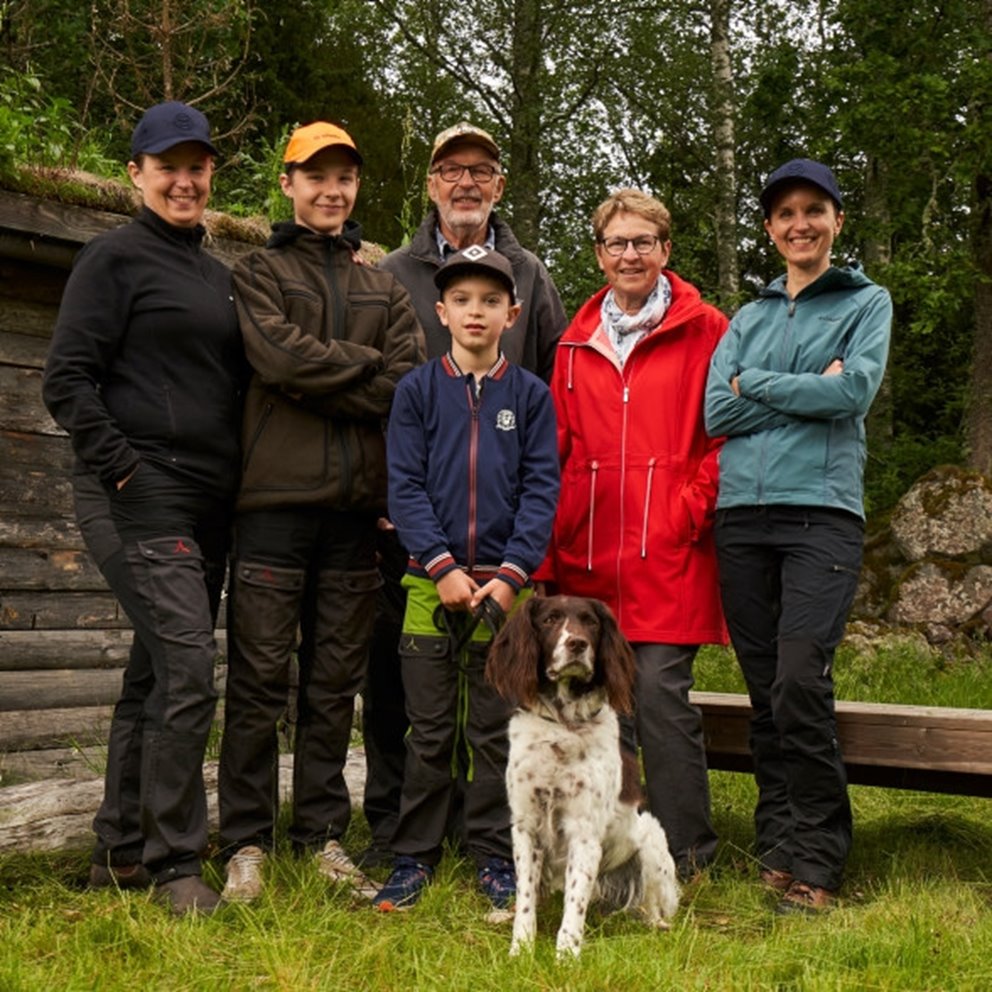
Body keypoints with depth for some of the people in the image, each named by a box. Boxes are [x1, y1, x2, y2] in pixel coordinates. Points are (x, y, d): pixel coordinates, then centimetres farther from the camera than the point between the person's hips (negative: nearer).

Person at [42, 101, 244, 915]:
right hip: (141, 499, -7)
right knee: (188, 672, -12)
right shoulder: (116, 258, -2)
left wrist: (235, 483, 11)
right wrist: (122, 467, -15)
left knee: (155, 677, 11)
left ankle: (120, 852, 22)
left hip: (207, 504, 7)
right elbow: (67, 380, -8)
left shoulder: (219, 276, 18)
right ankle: (176, 862, 0)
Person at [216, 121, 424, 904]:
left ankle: (323, 835, 17)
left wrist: (323, 375, -9)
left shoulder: (384, 288, 19)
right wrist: (367, 370, -3)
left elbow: (410, 380, 3)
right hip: (278, 497, -3)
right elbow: (280, 355, -10)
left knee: (336, 680, 8)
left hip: (356, 503, 3)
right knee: (261, 676, -2)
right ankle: (248, 843, 7)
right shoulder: (261, 272, 10)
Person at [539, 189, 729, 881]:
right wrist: (553, 546, 7)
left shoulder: (703, 331, 4)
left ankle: (685, 855, 5)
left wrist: (692, 511, -10)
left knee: (660, 691, -9)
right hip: (590, 556, 4)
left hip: (670, 551, -4)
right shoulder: (577, 342, 16)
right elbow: (559, 451, 15)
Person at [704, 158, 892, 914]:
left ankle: (816, 864, -5)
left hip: (822, 512, -4)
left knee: (800, 686, -15)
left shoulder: (867, 302, 11)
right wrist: (807, 390, -3)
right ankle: (776, 850, 13)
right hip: (743, 512, 4)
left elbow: (854, 390, -8)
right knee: (766, 692, 4)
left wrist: (754, 384, 0)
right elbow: (715, 412, 5)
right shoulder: (749, 318, 19)